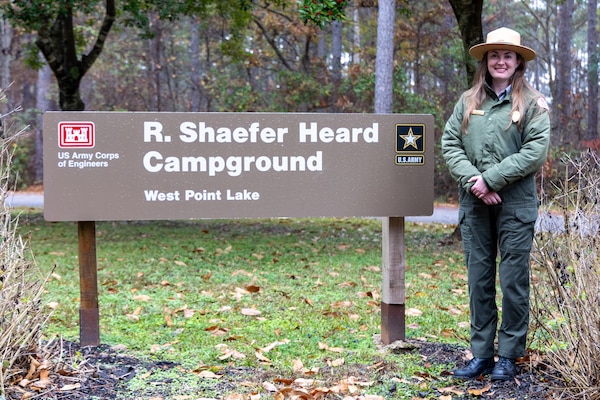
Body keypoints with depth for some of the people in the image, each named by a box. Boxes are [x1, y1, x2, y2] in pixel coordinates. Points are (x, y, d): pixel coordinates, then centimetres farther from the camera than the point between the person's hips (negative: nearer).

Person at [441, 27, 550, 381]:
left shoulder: (532, 103, 0)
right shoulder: (468, 101, 10)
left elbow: (536, 151, -10)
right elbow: (450, 144, 4)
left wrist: (491, 179, -14)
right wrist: (473, 180, -11)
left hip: (515, 204, -3)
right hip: (474, 204, 3)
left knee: (513, 280, 1)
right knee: (479, 279, 7)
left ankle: (509, 356, 12)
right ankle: (481, 354, 15)